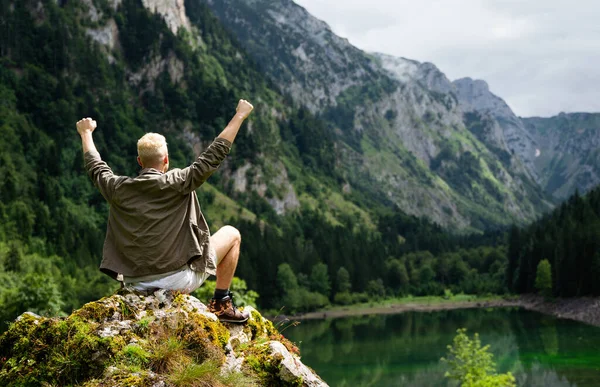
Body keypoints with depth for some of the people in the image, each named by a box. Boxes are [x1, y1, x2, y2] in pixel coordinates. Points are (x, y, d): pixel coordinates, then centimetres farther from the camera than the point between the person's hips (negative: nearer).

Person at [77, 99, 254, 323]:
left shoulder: (118, 189, -3)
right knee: (231, 234, 15)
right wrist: (240, 116, 0)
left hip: (136, 285, 5)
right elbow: (214, 155, -9)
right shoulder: (177, 183, -15)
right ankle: (221, 303, 15)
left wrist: (86, 133, 35)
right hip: (179, 280, -5)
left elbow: (95, 166, 17)